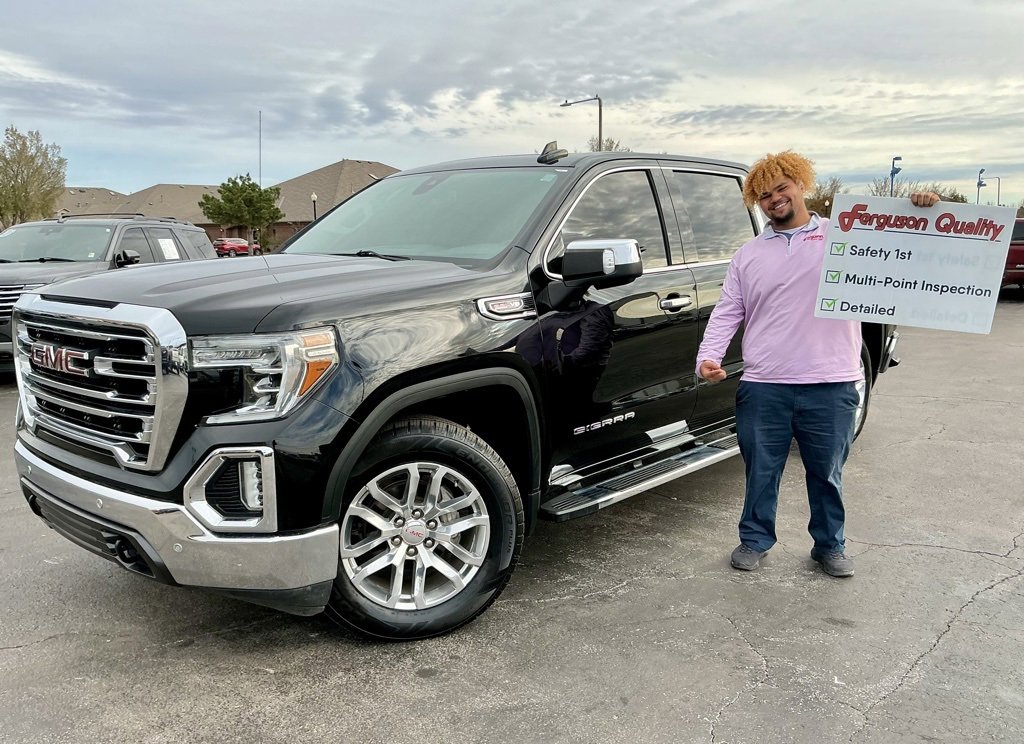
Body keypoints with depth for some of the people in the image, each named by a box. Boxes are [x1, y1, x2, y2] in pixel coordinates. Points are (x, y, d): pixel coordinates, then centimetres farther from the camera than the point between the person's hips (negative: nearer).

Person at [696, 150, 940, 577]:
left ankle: (830, 545, 31)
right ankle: (754, 541, 29)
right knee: (761, 471, 11)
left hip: (831, 386, -1)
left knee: (827, 473, 12)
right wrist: (708, 356, -6)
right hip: (763, 387, 2)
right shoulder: (748, 256, 12)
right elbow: (726, 312, 8)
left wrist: (919, 213, -16)